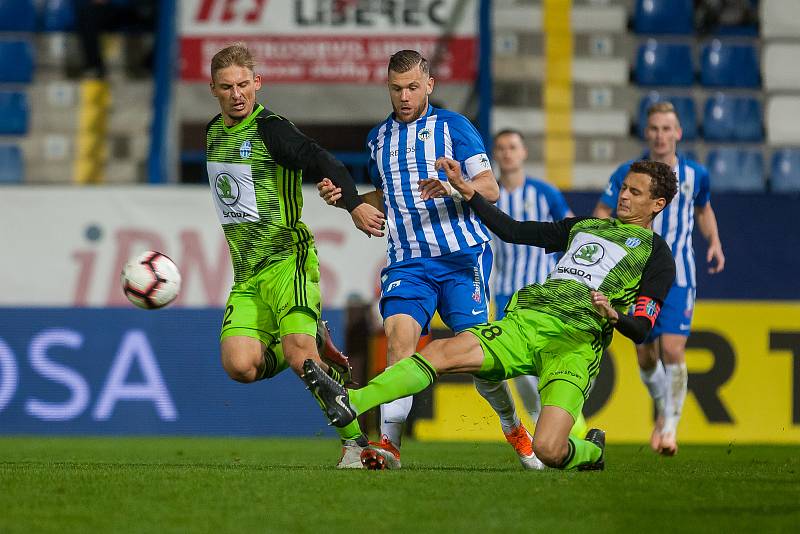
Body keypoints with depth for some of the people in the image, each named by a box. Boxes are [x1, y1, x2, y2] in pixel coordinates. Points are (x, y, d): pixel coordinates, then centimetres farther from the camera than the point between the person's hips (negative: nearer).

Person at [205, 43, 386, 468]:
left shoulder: (270, 129, -9)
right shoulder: (213, 133, 15)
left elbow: (322, 163, -24)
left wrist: (354, 204, -40)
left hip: (287, 261, -6)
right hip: (246, 275, 6)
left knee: (297, 352, -25)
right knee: (239, 365, -14)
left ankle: (355, 441, -12)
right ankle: (313, 342, 15)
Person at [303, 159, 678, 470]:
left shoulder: (655, 253, 11)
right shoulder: (584, 227, 28)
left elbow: (641, 331, 2)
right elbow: (513, 231, 30)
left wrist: (613, 316, -21)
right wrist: (465, 190, 22)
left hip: (577, 343, -5)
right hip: (526, 321, 5)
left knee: (548, 450, -24)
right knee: (444, 351, -22)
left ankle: (591, 453, 11)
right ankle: (350, 403, -33)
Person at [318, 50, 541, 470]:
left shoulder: (453, 126, 2)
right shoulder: (379, 139, 17)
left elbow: (490, 190, -3)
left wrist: (451, 188, -23)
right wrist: (344, 198, 12)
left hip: (462, 255, -3)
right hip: (407, 260, 3)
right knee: (398, 336, -19)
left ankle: (514, 428, 18)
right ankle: (389, 443, -26)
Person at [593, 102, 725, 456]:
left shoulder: (695, 174, 2)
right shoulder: (628, 174, -2)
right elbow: (601, 213, 1)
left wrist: (714, 241, 7)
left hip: (678, 277, -1)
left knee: (673, 349, -17)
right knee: (645, 356, 7)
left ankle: (670, 427, -9)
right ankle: (662, 409, 35)